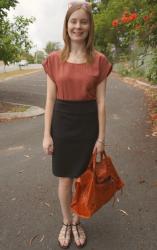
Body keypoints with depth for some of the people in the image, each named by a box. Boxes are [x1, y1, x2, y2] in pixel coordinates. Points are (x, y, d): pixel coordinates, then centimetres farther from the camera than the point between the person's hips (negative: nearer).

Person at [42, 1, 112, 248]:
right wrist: (47, 134, -3)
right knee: (64, 178, 13)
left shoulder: (99, 60, -3)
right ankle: (66, 222, 38)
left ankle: (77, 221, 40)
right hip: (62, 122, 1)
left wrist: (101, 137, -4)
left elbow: (101, 102, -3)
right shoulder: (54, 59, -1)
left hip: (88, 123, 0)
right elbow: (50, 99, 0)